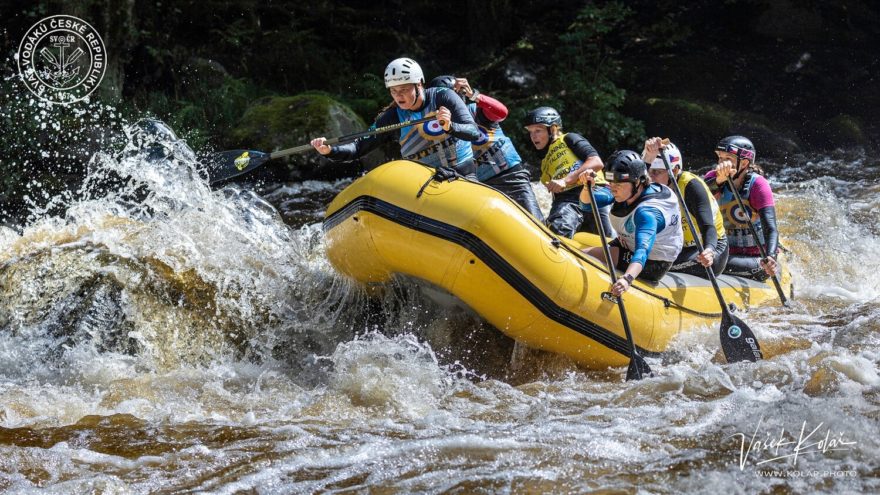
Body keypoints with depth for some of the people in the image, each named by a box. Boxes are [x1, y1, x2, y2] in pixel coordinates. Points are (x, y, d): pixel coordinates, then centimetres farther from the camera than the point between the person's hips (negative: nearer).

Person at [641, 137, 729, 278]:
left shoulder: (692, 186, -20)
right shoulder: (660, 186, -1)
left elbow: (708, 226, -30)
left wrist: (709, 251, -51)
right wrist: (648, 156, -43)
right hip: (680, 250, 8)